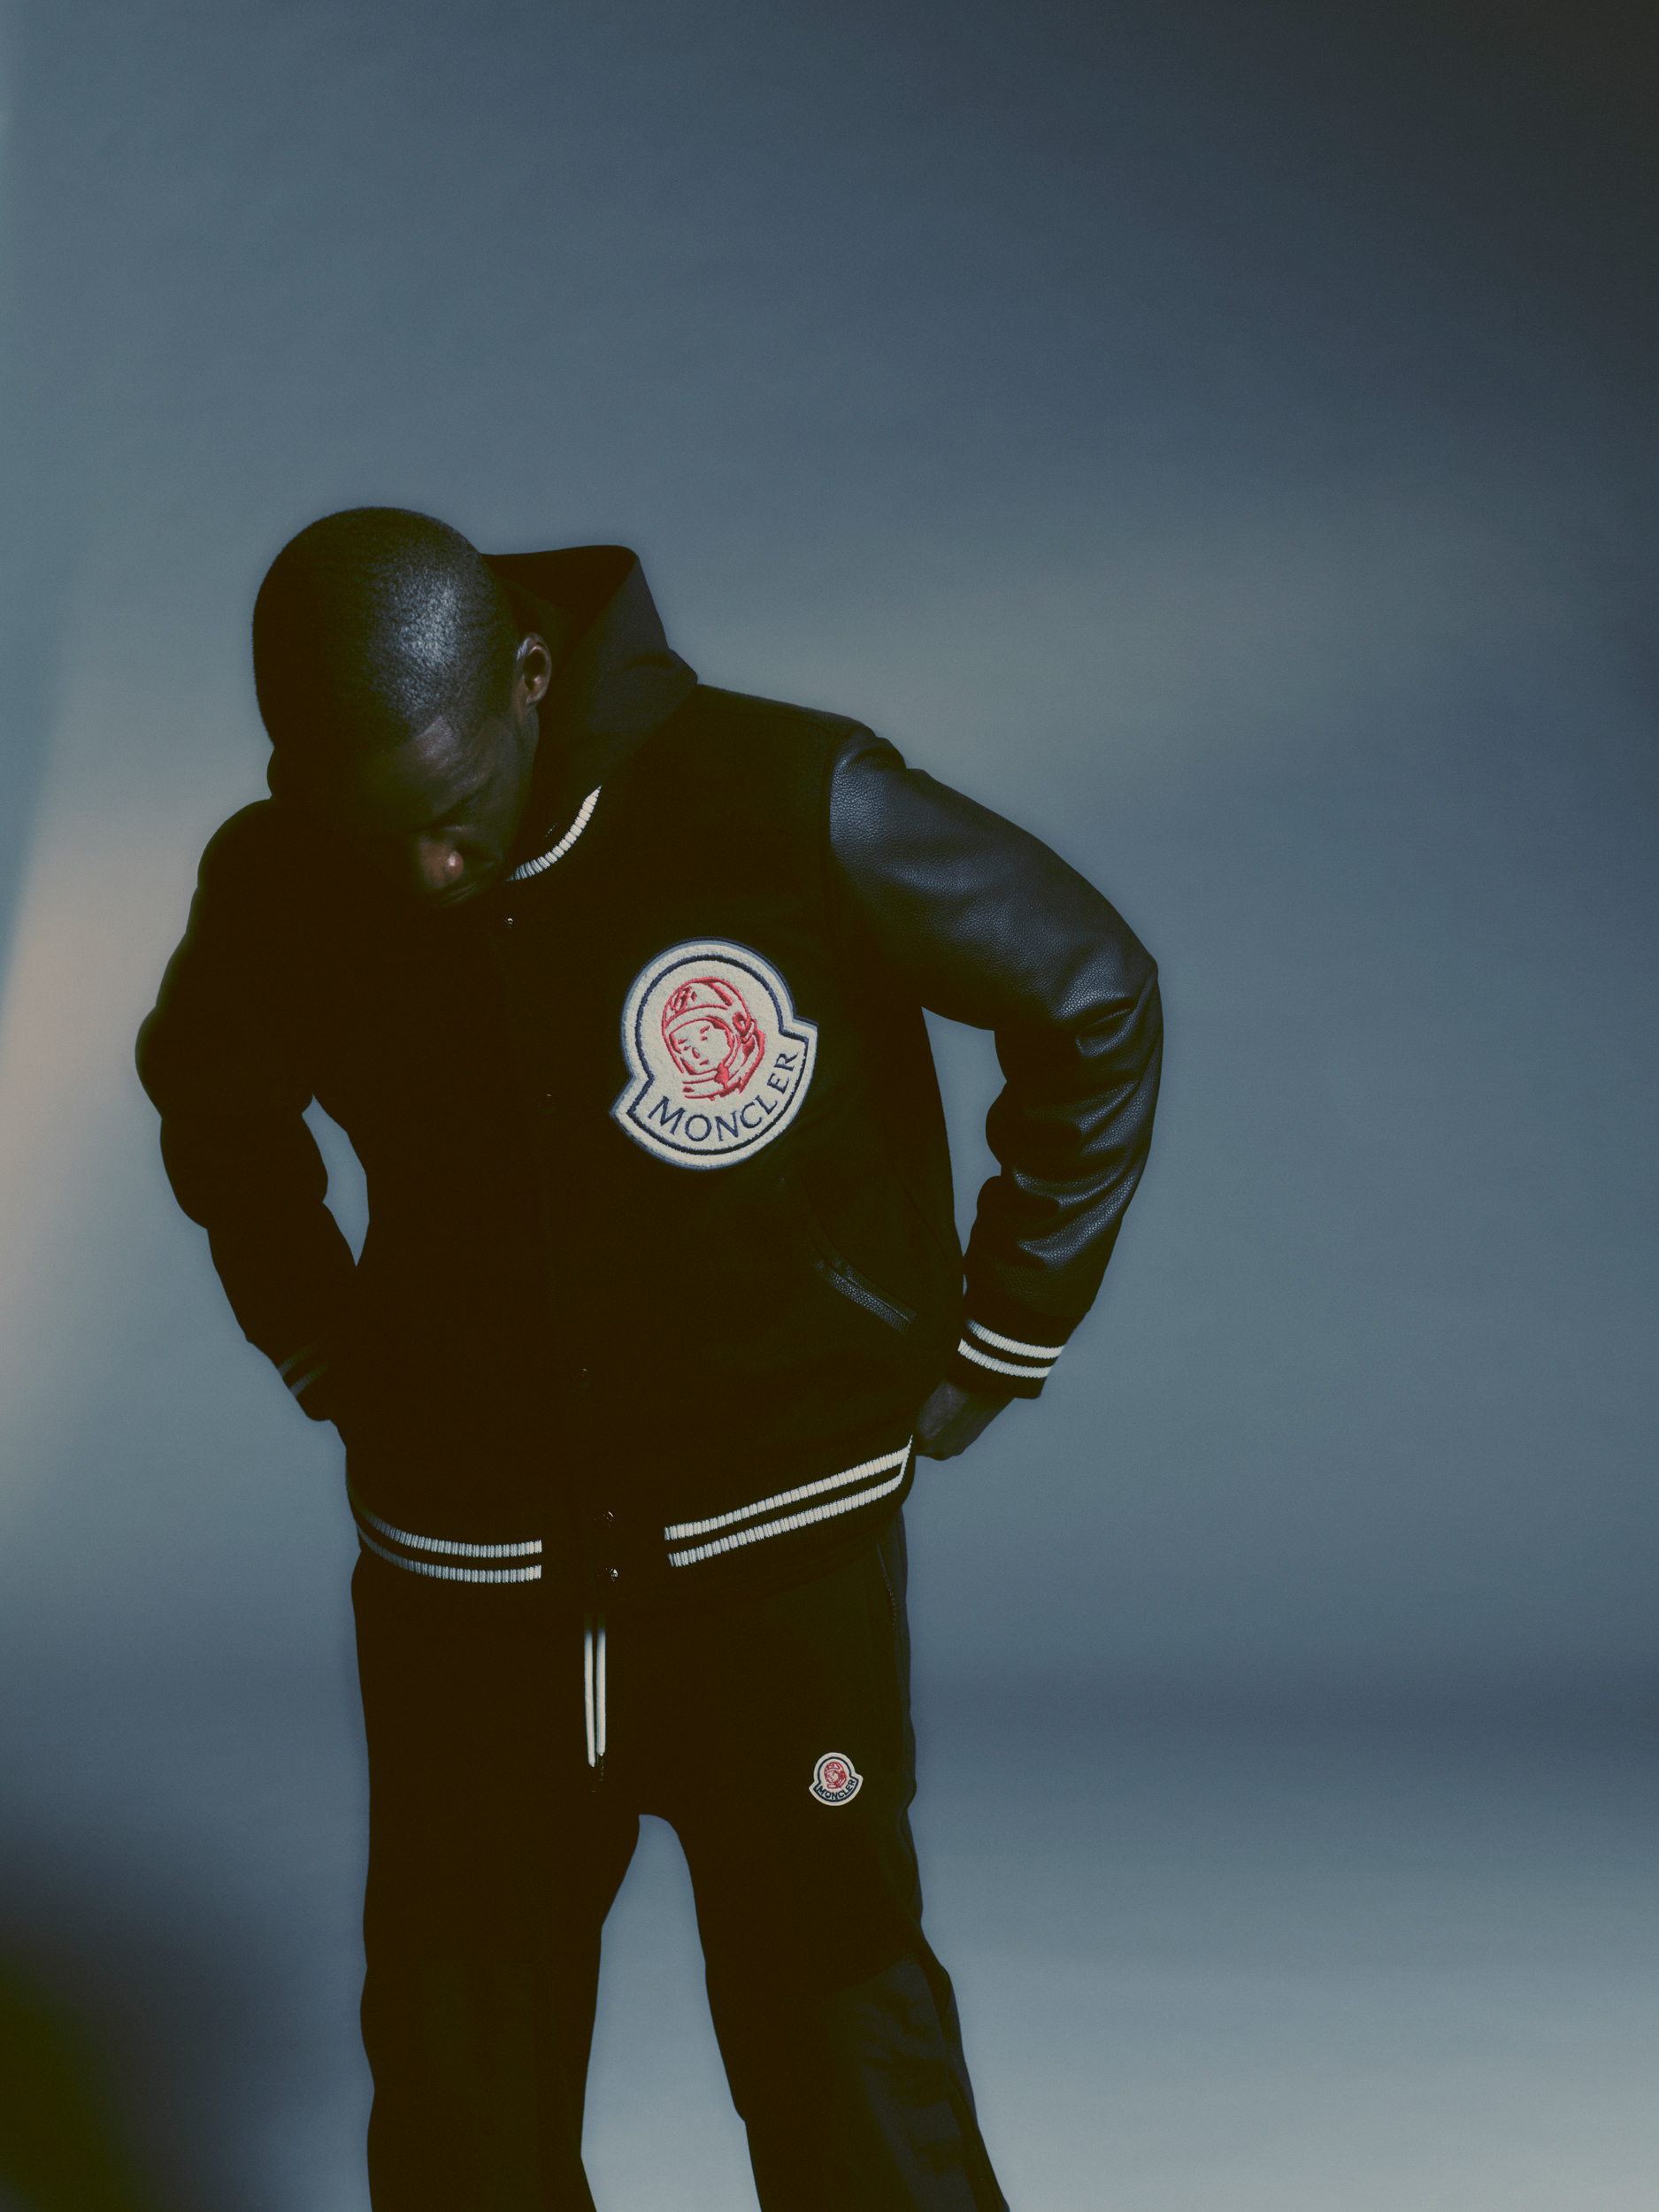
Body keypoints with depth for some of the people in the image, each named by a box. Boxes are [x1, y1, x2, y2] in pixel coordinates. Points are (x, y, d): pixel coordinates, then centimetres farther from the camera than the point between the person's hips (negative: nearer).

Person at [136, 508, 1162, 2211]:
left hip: (779, 1556, -3)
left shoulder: (790, 808, -17)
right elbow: (209, 1098, 18)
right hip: (462, 1578, 3)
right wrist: (318, 1350, 11)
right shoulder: (275, 886, -6)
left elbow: (1095, 1004, -4)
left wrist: (994, 1348, -1)